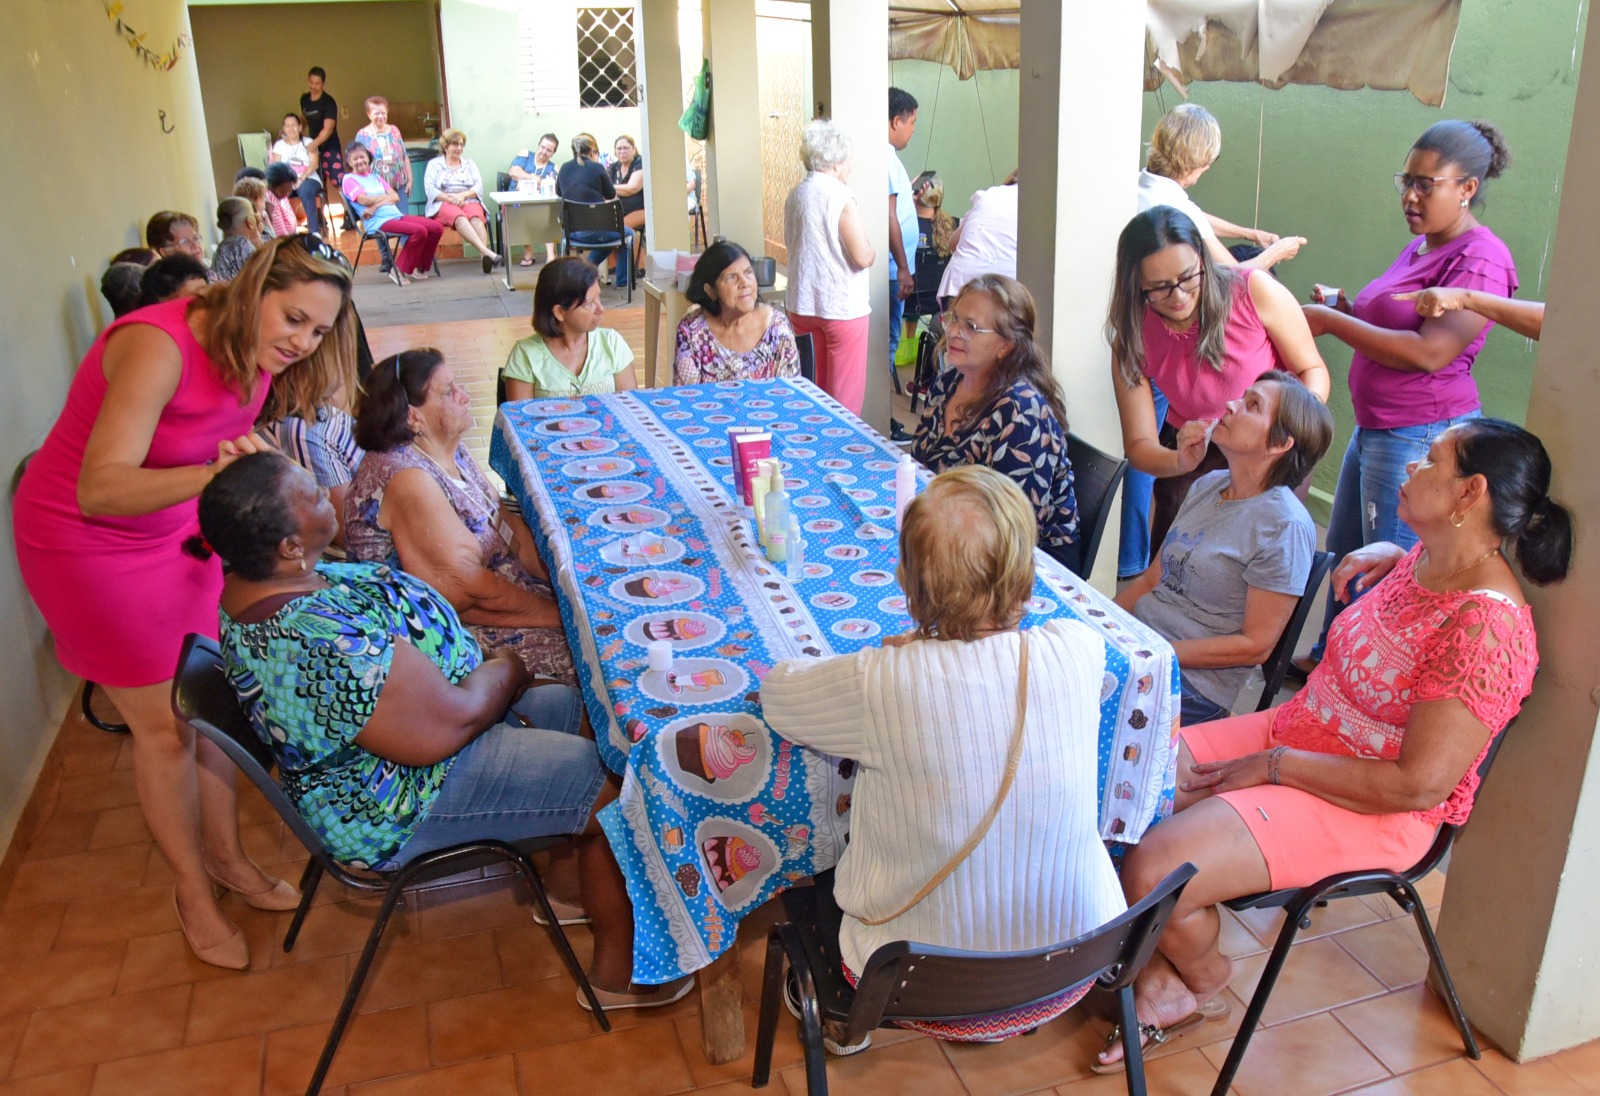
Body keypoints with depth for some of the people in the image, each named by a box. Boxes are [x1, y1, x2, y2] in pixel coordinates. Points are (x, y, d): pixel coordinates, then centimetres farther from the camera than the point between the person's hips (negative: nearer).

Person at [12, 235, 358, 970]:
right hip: (86, 543, -6)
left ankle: (225, 855, 31)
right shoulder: (160, 346, -32)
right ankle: (193, 894, 22)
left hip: (179, 531, 7)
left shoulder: (254, 355, -8)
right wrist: (211, 474, -52)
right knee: (166, 726, 2)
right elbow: (100, 489, -39)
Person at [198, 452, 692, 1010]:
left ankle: (574, 888, 30)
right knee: (615, 787, -8)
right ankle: (618, 970, 11)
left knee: (578, 708, 15)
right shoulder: (319, 644, -37)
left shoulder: (251, 582, -4)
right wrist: (507, 670, -12)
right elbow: (447, 725, -30)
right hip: (402, 805, -10)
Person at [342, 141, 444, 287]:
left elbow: (396, 198, 10)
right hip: (378, 221, -7)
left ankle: (420, 267, 4)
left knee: (435, 227, -11)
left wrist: (376, 205, -8)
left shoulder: (375, 176, 24)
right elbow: (364, 200, -10)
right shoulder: (349, 179, 7)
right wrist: (387, 197, 4)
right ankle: (400, 270, -16)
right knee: (419, 230, -29)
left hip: (396, 215, 7)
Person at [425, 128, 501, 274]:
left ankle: (485, 256, -55)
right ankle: (486, 251, -57)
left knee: (476, 217, -35)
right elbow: (430, 190, 2)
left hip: (468, 201, 2)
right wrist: (450, 198, -14)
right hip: (443, 204, -2)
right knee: (459, 217, -38)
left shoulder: (469, 163, 23)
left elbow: (479, 186, 9)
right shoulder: (434, 164, 16)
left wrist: (464, 195, -11)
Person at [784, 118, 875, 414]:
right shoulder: (840, 197, -15)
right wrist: (872, 253, 4)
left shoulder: (794, 195, 7)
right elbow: (862, 258, -18)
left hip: (802, 304, 7)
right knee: (845, 396, 2)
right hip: (842, 307, -7)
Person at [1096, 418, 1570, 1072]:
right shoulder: (1425, 558, 2)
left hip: (1369, 814, -9)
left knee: (1151, 871, -24)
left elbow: (1420, 783, -26)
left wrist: (1273, 766, -20)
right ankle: (1160, 972, 9)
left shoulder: (1485, 626, -25)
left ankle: (1202, 974, 12)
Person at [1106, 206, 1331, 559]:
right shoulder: (1133, 340, -12)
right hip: (1190, 456, 2)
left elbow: (1312, 370, -7)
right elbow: (1138, 446, -13)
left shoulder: (1256, 291, -19)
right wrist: (1179, 461, -35)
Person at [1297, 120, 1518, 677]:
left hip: (1422, 438, -10)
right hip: (1375, 428, 10)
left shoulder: (1481, 259, -16)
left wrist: (1333, 322, -20)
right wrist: (1346, 308, 4)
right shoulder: (1422, 245, 14)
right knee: (1342, 557, 20)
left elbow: (1430, 353, -26)